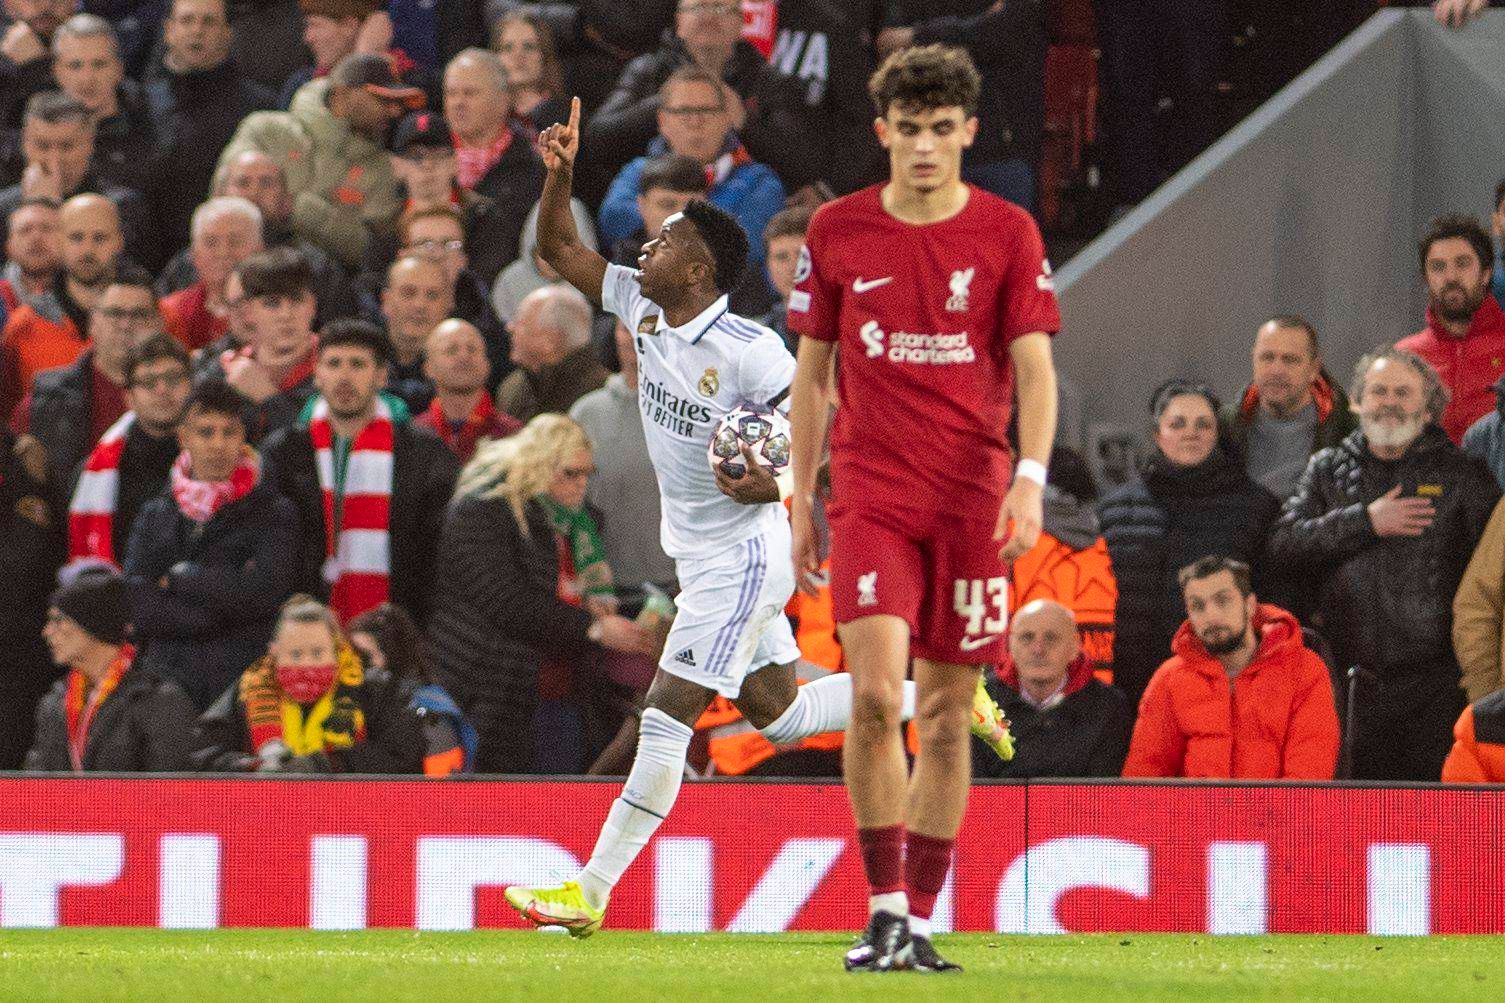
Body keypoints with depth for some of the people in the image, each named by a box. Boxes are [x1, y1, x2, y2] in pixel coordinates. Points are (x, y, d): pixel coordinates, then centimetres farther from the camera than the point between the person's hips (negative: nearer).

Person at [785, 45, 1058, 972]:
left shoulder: (1007, 233, 2)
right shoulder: (838, 232, 5)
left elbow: (1036, 370, -1)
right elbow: (814, 372, 12)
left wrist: (1031, 477, -15)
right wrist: (801, 496, 10)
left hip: (973, 501, 1)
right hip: (871, 496, 0)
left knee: (948, 716, 4)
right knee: (876, 695, -17)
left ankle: (919, 919, 13)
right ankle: (884, 911, -11)